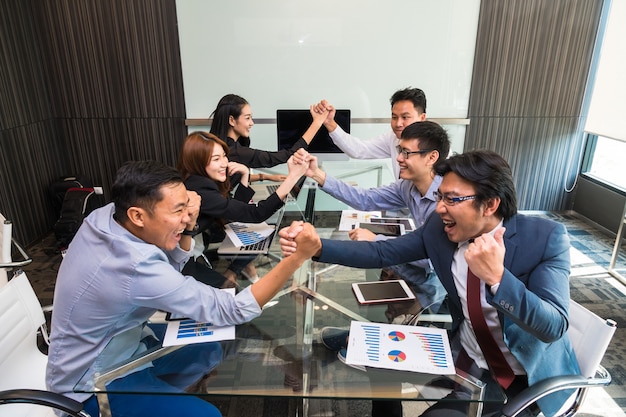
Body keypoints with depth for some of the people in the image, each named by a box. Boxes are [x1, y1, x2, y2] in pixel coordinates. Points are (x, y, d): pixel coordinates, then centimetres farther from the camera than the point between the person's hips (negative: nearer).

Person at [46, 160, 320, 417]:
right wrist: (298, 257, -39)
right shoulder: (137, 268, -37)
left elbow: (171, 266, 0)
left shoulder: (105, 216, -12)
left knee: (207, 349, 10)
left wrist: (187, 225, -20)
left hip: (114, 346, 8)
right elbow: (232, 310, -33)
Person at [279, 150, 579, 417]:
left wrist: (496, 277, -42)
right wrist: (318, 246, -27)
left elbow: (554, 326, -26)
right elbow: (382, 253, -13)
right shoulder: (439, 228, -12)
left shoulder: (546, 238, -21)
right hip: (465, 358, 4)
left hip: (529, 374, -3)